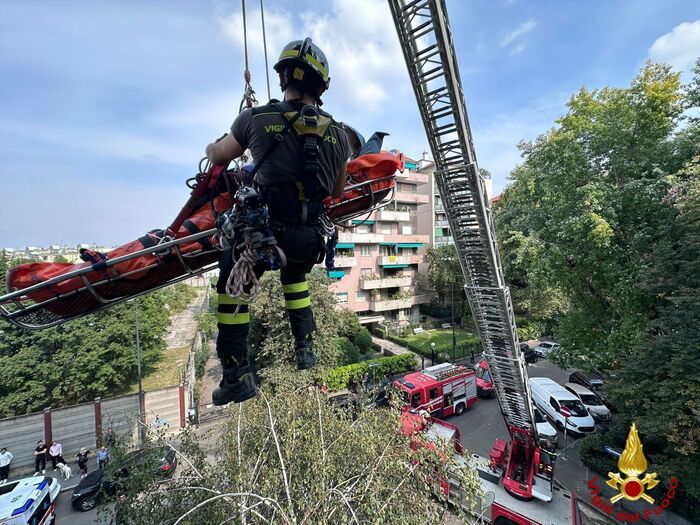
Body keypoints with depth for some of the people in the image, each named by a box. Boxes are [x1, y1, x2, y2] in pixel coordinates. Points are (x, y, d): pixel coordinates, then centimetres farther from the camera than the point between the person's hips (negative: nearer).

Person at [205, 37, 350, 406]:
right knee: (295, 275, 35)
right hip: (310, 238, 4)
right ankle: (305, 348, 38)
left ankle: (237, 376, 22)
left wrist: (211, 148, 40)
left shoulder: (255, 118, -2)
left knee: (232, 288, 21)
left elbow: (218, 157, 16)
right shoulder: (338, 134, 4)